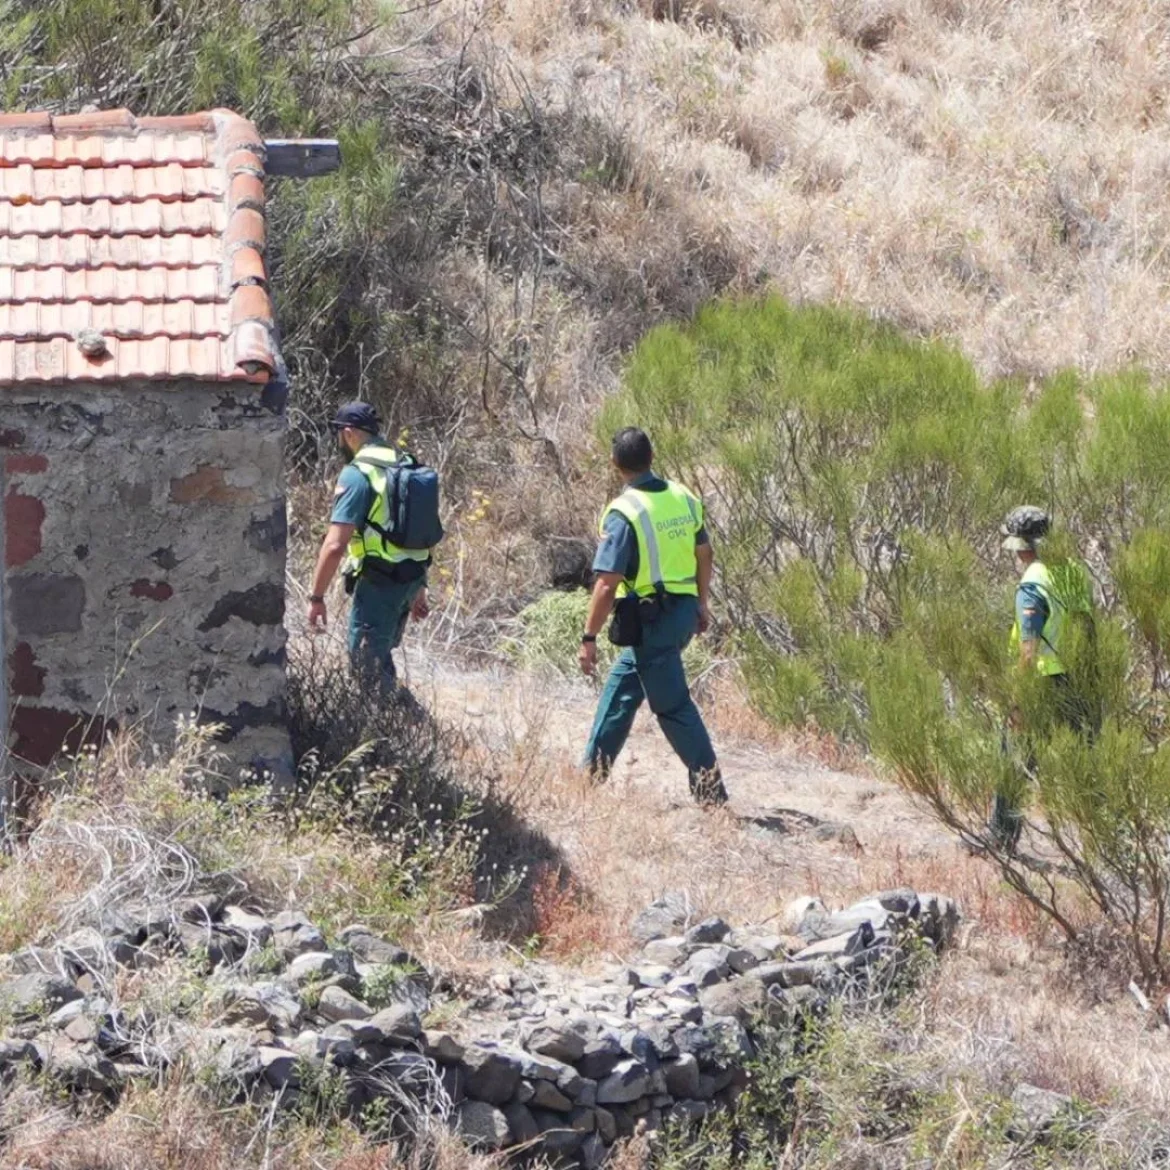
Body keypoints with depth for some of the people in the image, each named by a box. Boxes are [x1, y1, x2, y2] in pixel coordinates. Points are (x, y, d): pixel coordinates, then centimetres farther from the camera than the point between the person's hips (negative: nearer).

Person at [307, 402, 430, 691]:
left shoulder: (356, 475, -14)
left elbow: (335, 546, -21)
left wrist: (316, 597, -15)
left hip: (379, 581, -8)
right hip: (412, 577, 8)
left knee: (366, 665, -1)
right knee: (381, 656, 21)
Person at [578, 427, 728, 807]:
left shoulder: (623, 513, -18)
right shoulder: (683, 498, 3)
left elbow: (607, 584, -20)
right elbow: (704, 555, 15)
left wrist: (589, 638, -14)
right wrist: (702, 603, 29)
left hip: (651, 619, -8)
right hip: (683, 611, 8)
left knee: (673, 706, -1)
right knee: (621, 687, 21)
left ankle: (710, 791, -2)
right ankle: (593, 771, 29)